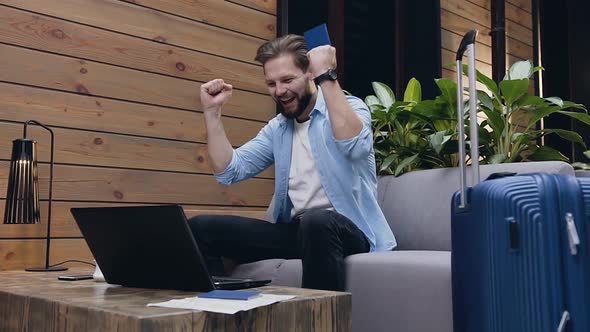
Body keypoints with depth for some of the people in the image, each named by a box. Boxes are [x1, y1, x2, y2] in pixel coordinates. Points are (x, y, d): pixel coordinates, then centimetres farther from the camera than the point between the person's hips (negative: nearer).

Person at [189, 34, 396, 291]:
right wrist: (212, 111, 2)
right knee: (200, 228, -7)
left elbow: (355, 147, -26)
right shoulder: (277, 128, 16)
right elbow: (228, 171, 7)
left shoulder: (349, 107, -1)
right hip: (294, 230, 6)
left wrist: (327, 77, -25)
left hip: (349, 230, -5)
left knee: (317, 222, -41)